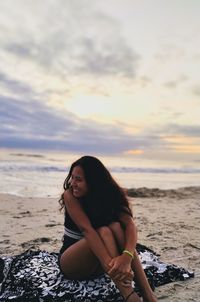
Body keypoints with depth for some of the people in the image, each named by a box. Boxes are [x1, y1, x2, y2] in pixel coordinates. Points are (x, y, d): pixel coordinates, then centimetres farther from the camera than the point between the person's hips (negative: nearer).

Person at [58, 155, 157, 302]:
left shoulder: (110, 196, -11)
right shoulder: (70, 195, -18)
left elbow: (130, 225, -27)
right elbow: (86, 229, -32)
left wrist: (127, 256, -47)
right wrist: (109, 263, -46)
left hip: (97, 264, 3)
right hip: (71, 263, -2)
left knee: (116, 227, -29)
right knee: (104, 232, -32)